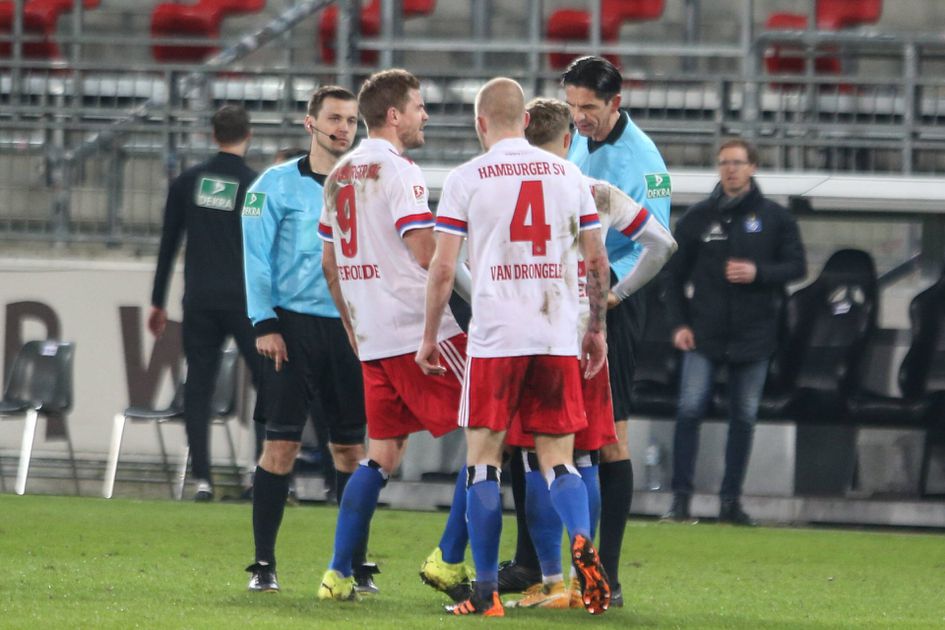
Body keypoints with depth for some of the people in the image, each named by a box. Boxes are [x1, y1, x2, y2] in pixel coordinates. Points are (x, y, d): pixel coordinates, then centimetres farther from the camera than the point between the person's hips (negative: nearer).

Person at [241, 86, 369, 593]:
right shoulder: (278, 185, 1)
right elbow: (256, 257, -1)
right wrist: (264, 323, -9)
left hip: (351, 328, 3)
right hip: (294, 324, -3)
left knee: (350, 447, 4)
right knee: (281, 442, -5)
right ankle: (264, 563, 0)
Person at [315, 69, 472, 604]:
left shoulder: (340, 175, 15)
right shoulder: (400, 172, -12)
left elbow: (330, 261, 20)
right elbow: (426, 254, -19)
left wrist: (353, 329, 27)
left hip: (372, 338, 8)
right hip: (420, 332, -8)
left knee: (382, 454, 12)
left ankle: (340, 573, 5)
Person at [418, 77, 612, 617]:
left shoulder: (467, 179, 0)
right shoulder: (568, 174, 9)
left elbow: (443, 269, -2)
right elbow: (597, 260, 11)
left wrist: (429, 338, 7)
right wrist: (597, 328, 22)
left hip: (496, 335, -3)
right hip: (559, 337, 3)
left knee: (484, 458, 5)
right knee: (558, 457, 8)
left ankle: (487, 592, 2)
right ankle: (582, 542, -22)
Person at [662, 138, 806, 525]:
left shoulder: (775, 218, 4)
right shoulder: (698, 218, 6)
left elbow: (796, 266, 4)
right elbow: (675, 274, 9)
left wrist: (759, 273, -14)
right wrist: (678, 323, -1)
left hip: (754, 334, 0)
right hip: (704, 333, 0)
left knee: (744, 417, 4)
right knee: (689, 409, -10)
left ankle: (731, 500, 11)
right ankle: (681, 497, -6)